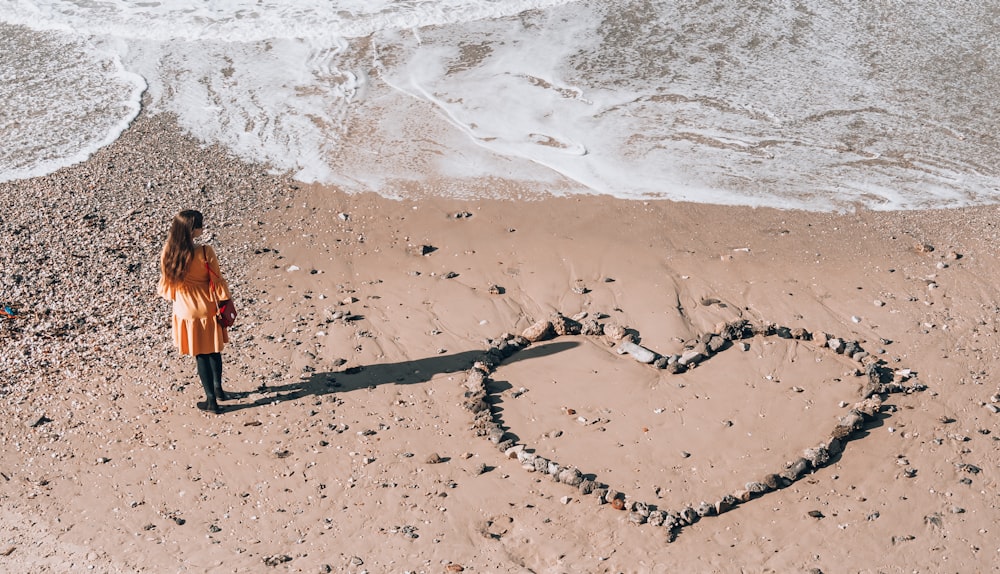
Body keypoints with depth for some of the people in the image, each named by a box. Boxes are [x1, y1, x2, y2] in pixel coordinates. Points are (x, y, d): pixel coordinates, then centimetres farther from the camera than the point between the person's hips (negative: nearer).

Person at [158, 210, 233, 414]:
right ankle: (217, 389, 37)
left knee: (200, 355, 12)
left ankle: (211, 400, 17)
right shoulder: (205, 253, -22)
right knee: (214, 350, 21)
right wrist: (227, 299, 2)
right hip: (206, 309, -1)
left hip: (185, 311, 2)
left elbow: (166, 281, 0)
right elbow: (217, 282, -13)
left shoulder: (169, 253, -13)